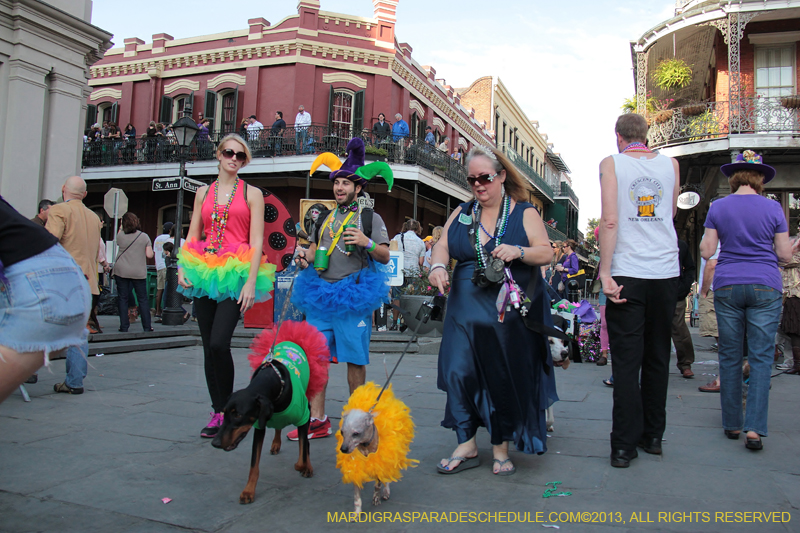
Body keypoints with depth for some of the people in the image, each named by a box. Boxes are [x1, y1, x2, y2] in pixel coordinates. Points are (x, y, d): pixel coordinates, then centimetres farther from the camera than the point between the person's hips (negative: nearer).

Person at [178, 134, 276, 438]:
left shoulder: (251, 194, 5)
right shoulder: (204, 193, 17)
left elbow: (256, 242, -2)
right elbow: (192, 236, 17)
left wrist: (251, 282, -12)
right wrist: (182, 268, 0)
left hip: (236, 275, -4)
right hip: (204, 273, 4)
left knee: (219, 343, -18)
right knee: (208, 347, 5)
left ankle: (228, 407, 1)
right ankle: (218, 412, 16)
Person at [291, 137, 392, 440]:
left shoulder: (371, 218, 5)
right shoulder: (323, 219, 19)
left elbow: (385, 257, 2)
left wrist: (366, 242, -15)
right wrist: (305, 256, 4)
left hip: (353, 295, -4)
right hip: (320, 293, 5)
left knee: (354, 359, 0)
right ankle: (318, 420, 8)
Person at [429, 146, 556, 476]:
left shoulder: (524, 213, 4)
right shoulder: (461, 214, 14)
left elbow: (547, 253, -1)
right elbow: (442, 246, 5)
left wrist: (518, 251, -20)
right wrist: (437, 266, -17)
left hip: (511, 312, -2)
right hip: (466, 309, 3)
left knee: (506, 379, 2)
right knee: (460, 372, -5)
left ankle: (501, 449, 18)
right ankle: (466, 446, 8)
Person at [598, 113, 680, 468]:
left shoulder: (611, 164, 0)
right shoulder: (670, 164, 10)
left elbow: (610, 220, -12)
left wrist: (605, 272, -13)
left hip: (627, 273, -3)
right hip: (666, 271, 3)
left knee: (626, 361, -1)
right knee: (657, 356, 14)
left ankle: (624, 446, 1)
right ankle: (653, 436, 24)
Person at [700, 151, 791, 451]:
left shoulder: (718, 207, 1)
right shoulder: (773, 208, 1)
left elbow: (706, 251, 0)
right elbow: (785, 255, 2)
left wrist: (704, 240, 19)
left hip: (727, 287, 1)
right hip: (765, 287, -1)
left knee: (729, 356, 9)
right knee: (761, 357, 1)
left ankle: (732, 424, 15)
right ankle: (754, 428, -6)